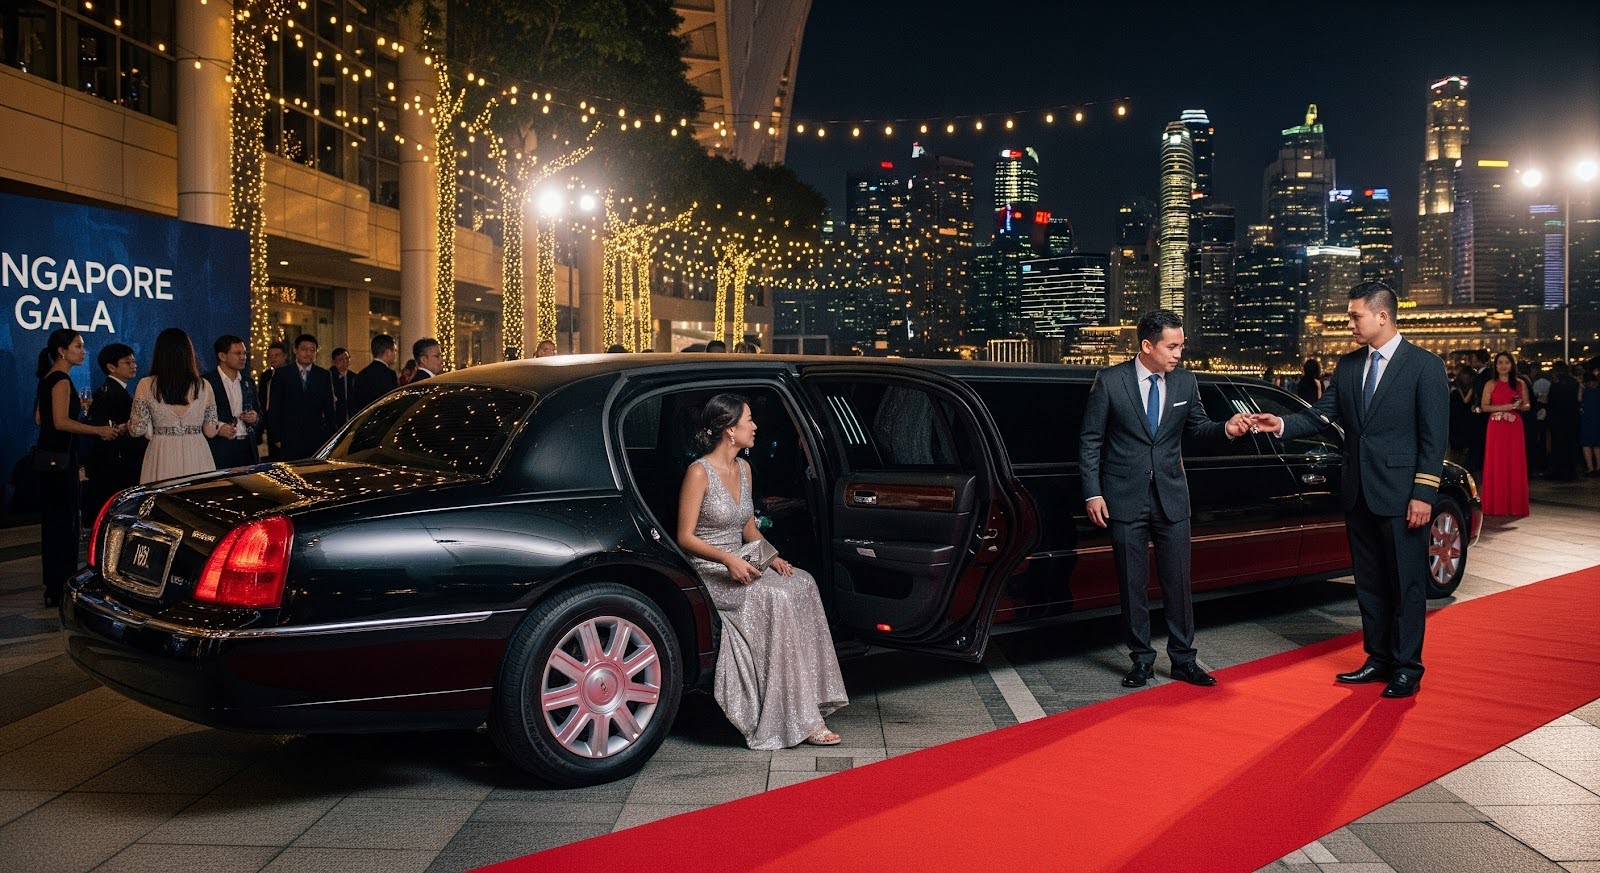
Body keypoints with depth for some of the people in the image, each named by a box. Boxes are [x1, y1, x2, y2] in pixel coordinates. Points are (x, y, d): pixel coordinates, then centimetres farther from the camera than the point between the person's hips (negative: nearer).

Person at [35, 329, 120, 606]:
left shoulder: (48, 378, 14)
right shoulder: (61, 380, -15)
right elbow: (62, 422, -22)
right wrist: (99, 430, -17)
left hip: (47, 456, 10)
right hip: (60, 458, -10)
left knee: (52, 520, 15)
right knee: (65, 521, -5)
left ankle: (53, 586, 23)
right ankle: (61, 589, -2)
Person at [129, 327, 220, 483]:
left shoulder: (146, 385, -2)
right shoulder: (203, 386, 0)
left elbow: (137, 430, -1)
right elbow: (211, 432, 3)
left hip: (162, 459, 0)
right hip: (197, 456, 0)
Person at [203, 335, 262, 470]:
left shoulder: (249, 383, 16)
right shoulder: (207, 382, -2)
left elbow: (259, 412, 24)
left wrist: (255, 418, 2)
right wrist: (217, 427, -20)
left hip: (247, 448, 5)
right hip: (219, 449, -5)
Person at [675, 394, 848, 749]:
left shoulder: (743, 469, 11)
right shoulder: (699, 472, -13)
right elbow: (685, 537, -14)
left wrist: (772, 557, 0)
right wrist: (728, 560, -26)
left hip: (741, 562, 8)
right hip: (708, 572, -7)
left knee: (802, 583, -18)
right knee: (774, 598, -30)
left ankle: (811, 702, -18)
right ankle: (799, 719, -26)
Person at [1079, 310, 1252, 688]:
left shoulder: (1186, 382, 3)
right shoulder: (1110, 381, -7)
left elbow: (1196, 426, 14)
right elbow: (1090, 440, -3)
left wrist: (1225, 427, -8)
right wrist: (1093, 493, -8)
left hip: (1171, 497, 3)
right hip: (1125, 499, -2)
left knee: (1178, 582, 6)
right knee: (1133, 585, 6)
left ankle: (1183, 659, 18)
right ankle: (1142, 660, 18)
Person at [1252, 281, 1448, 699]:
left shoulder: (1425, 365, -7)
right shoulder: (1348, 366, 9)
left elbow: (1434, 437, -10)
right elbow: (1322, 414, 6)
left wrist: (1423, 494, -14)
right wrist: (1282, 424, -13)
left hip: (1400, 495, -6)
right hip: (1359, 494, 6)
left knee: (1405, 583, 3)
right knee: (1369, 582, 14)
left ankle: (1406, 667, 14)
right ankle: (1379, 659, 25)